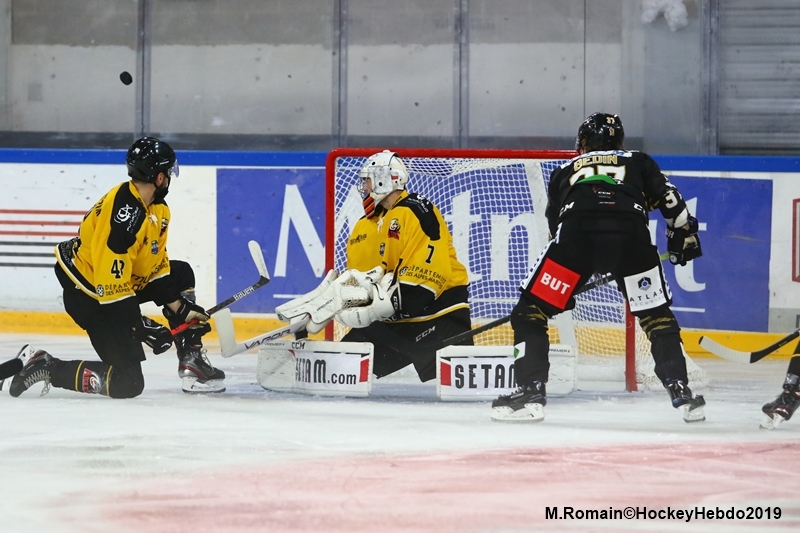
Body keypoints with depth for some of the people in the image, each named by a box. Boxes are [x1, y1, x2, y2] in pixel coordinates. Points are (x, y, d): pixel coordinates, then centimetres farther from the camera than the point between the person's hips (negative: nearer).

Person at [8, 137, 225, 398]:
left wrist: (179, 308, 3)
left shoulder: (158, 209, 2)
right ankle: (42, 366, -7)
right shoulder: (123, 214, -30)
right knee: (127, 383, -13)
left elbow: (157, 264, 10)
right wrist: (139, 325, -28)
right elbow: (110, 282, -31)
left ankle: (192, 362, 17)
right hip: (89, 295, -10)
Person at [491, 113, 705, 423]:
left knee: (530, 312, 12)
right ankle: (682, 394, 10)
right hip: (631, 236, 1)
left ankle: (529, 394, 2)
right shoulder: (639, 163, 33)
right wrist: (684, 234, 30)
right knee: (657, 316, 19)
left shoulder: (564, 173, 36)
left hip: (576, 234, -1)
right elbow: (669, 198, 18)